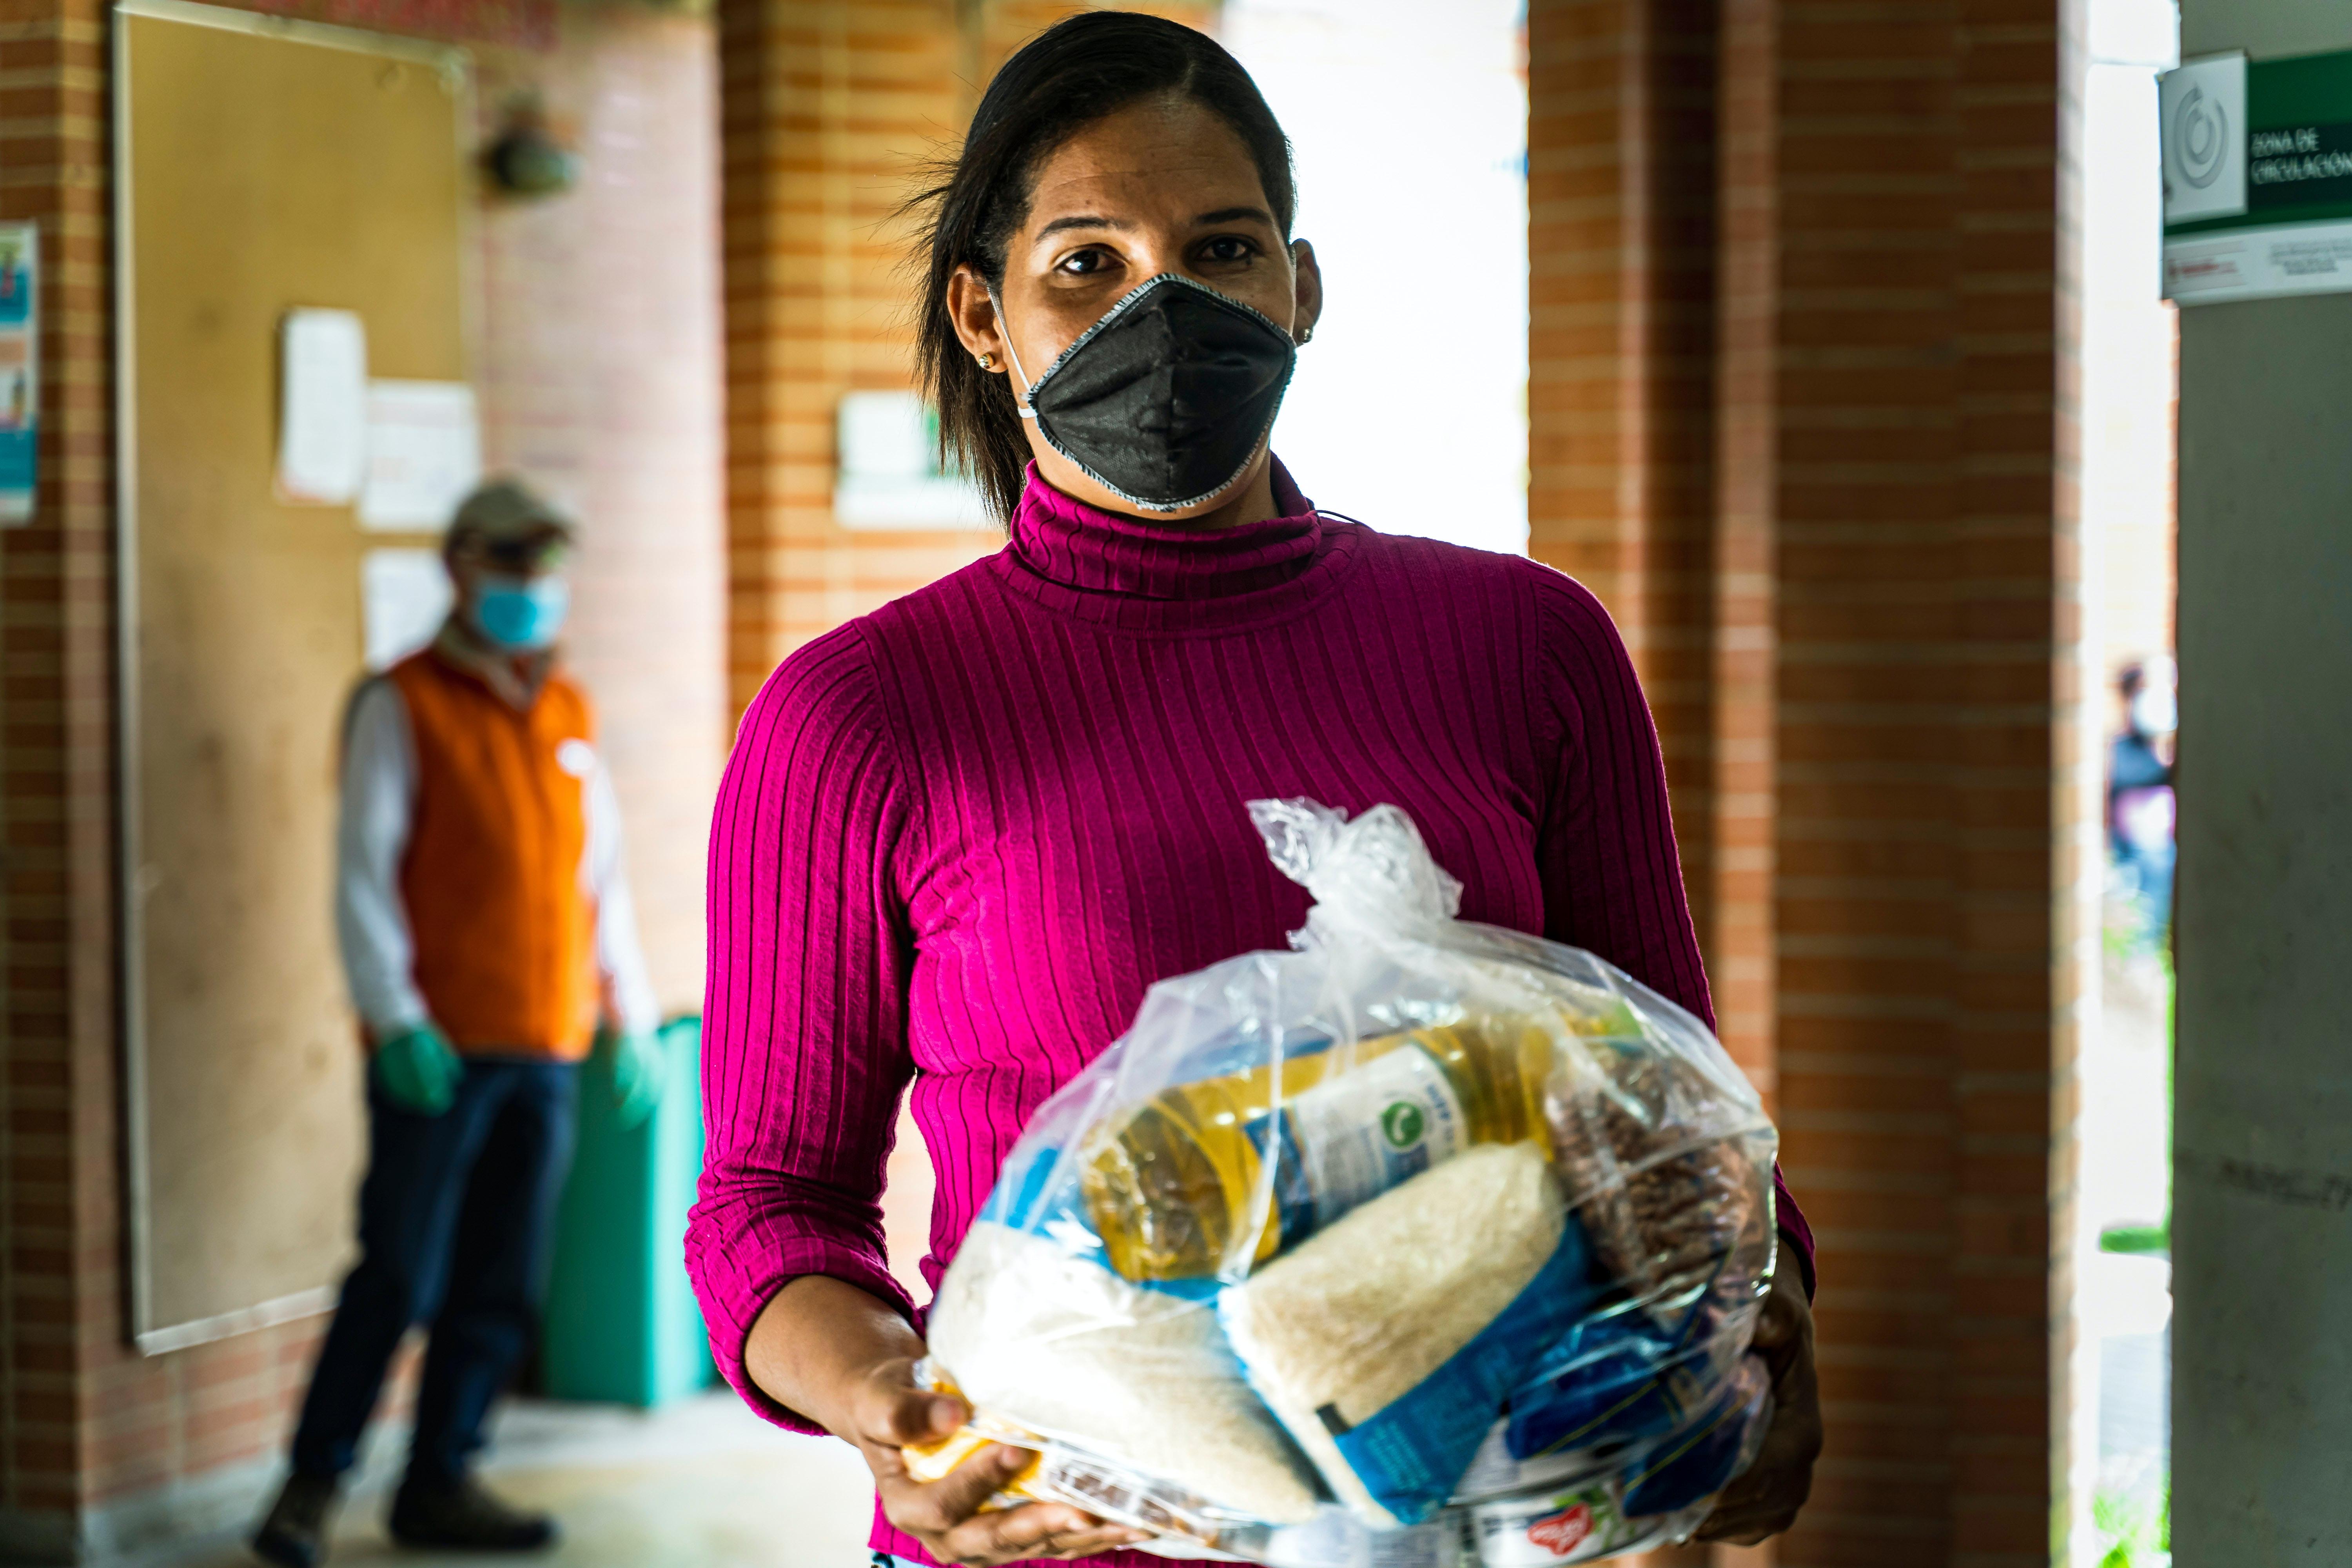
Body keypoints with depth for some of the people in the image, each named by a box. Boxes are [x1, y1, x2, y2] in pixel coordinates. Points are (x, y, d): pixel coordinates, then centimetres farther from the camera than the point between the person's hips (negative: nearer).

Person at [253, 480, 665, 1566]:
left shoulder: (569, 713, 15)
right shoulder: (404, 706, -2)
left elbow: (603, 876, 20)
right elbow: (364, 875, -7)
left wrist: (631, 1019, 15)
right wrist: (397, 1019, -16)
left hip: (545, 1048, 6)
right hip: (437, 1048, -5)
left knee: (504, 1290, 6)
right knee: (400, 1276, -6)